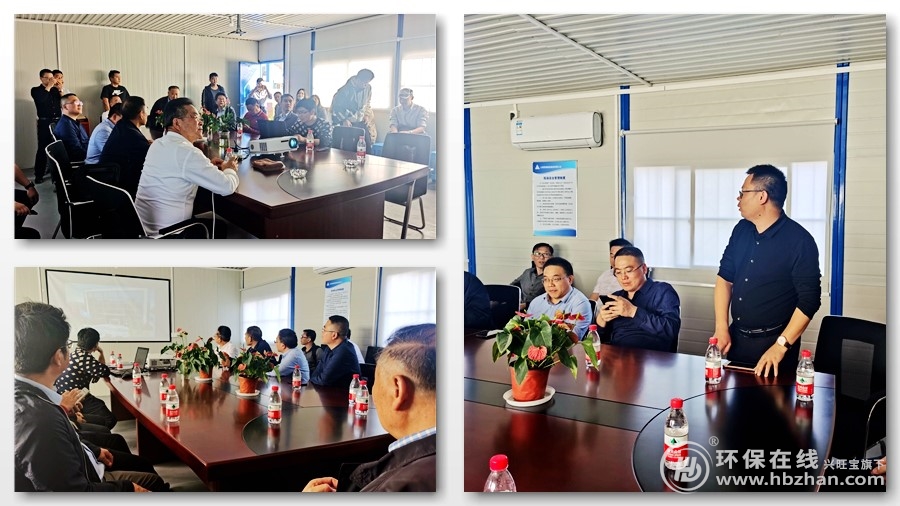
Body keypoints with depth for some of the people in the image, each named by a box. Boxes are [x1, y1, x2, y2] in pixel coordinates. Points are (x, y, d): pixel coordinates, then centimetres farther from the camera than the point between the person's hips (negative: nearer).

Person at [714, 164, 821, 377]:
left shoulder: (800, 241, -15)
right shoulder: (741, 230, 3)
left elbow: (809, 300, -16)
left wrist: (780, 346, -21)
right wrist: (721, 328, -2)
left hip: (773, 342, -6)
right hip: (736, 337, 6)